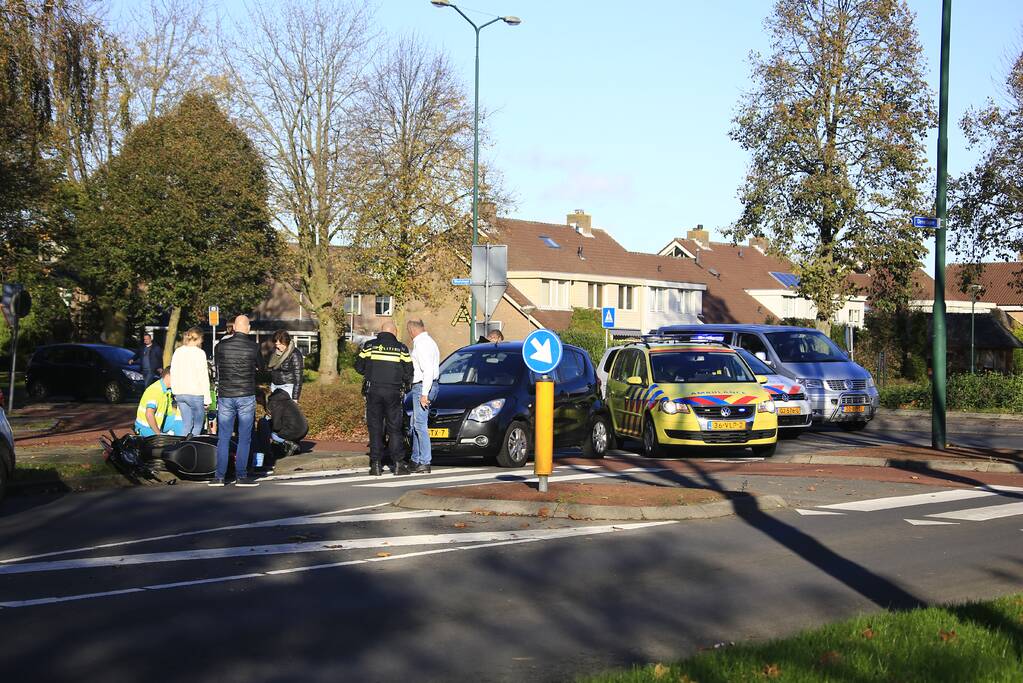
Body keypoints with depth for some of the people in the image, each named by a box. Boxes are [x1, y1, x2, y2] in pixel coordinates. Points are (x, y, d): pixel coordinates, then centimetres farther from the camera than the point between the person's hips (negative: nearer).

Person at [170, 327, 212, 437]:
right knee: (198, 424, 5)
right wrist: (207, 398, -7)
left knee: (186, 424, 12)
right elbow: (204, 377, -11)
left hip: (179, 393, 6)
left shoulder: (177, 352, 9)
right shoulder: (199, 353, -10)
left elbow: (173, 374, 15)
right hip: (195, 393, -6)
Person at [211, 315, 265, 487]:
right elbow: (261, 367, 10)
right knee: (244, 439, 4)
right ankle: (241, 476, 3)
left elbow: (217, 367, 13)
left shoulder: (221, 345, -1)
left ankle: (219, 476, 7)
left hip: (225, 396, 2)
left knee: (223, 438, 7)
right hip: (246, 397, -2)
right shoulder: (253, 346, -6)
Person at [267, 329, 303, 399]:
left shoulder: (294, 354, -17)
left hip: (288, 387, -7)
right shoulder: (276, 352, 4)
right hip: (275, 387, 7)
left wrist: (295, 398, -19)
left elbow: (298, 377, -17)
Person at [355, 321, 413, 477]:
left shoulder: (369, 346, 1)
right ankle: (398, 463, -1)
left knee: (375, 428, 4)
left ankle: (376, 464, 1)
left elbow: (359, 367, 4)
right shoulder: (401, 348, 1)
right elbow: (408, 372, 1)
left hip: (373, 391, 0)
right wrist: (404, 387, 20)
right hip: (393, 392, 0)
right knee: (394, 428, 6)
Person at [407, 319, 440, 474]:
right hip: (424, 387, 10)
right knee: (415, 424, 14)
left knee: (420, 424, -9)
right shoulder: (429, 341, 19)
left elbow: (428, 370, -22)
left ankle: (425, 462, -9)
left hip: (422, 387, -10)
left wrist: (424, 393, -22)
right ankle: (416, 460, 19)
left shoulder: (421, 344, -14)